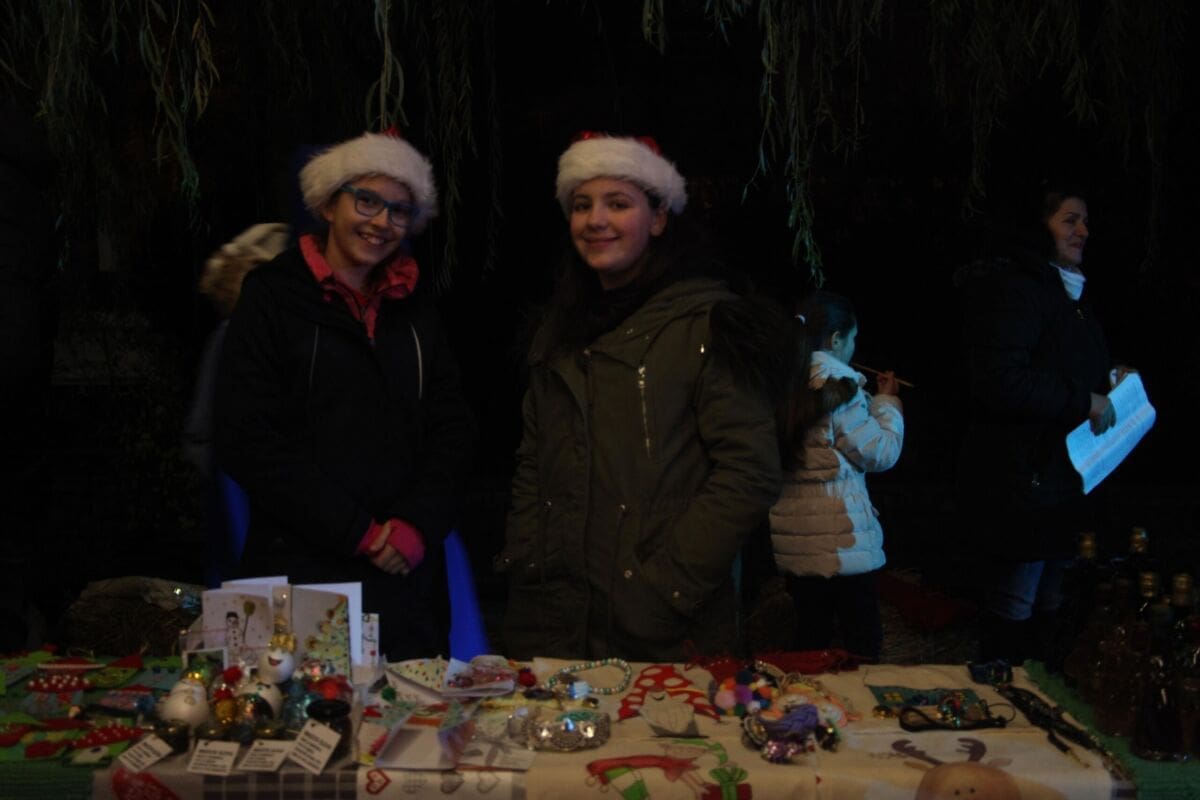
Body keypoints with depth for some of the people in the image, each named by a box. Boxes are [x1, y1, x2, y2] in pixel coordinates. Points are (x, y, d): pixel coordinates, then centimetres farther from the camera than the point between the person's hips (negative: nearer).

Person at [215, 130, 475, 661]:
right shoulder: (273, 295, 0)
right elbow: (247, 440, -7)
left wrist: (419, 524, -7)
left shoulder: (414, 306, 13)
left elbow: (451, 427, 10)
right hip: (303, 569, -4)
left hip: (409, 573, 4)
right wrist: (358, 532, -10)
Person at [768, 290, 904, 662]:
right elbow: (882, 453, -8)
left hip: (792, 540, 6)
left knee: (811, 640, 17)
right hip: (841, 542, -6)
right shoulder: (838, 387, -15)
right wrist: (888, 401, 7)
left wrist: (872, 400, 16)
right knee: (862, 644, 7)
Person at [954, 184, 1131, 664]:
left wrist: (1109, 380, 10)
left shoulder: (1068, 291, 17)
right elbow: (1000, 381, -27)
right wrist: (1084, 401, -20)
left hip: (1061, 477, 10)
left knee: (1046, 602, 18)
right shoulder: (1012, 288, -16)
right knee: (1014, 606, -1)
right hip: (1020, 479, -10)